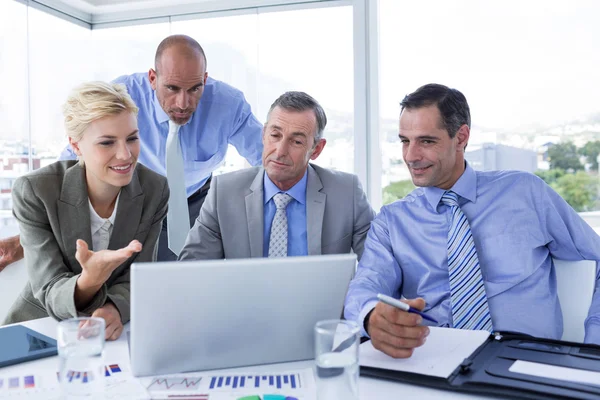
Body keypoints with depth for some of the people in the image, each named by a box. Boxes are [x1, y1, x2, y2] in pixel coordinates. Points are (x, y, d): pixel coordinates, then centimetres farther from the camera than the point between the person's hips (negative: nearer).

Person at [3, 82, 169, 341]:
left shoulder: (154, 189, -13)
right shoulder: (34, 192, -17)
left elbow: (136, 279, -9)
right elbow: (51, 295, -18)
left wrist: (114, 309, -30)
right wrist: (89, 281, -39)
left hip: (112, 334, 3)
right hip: (40, 329, -3)